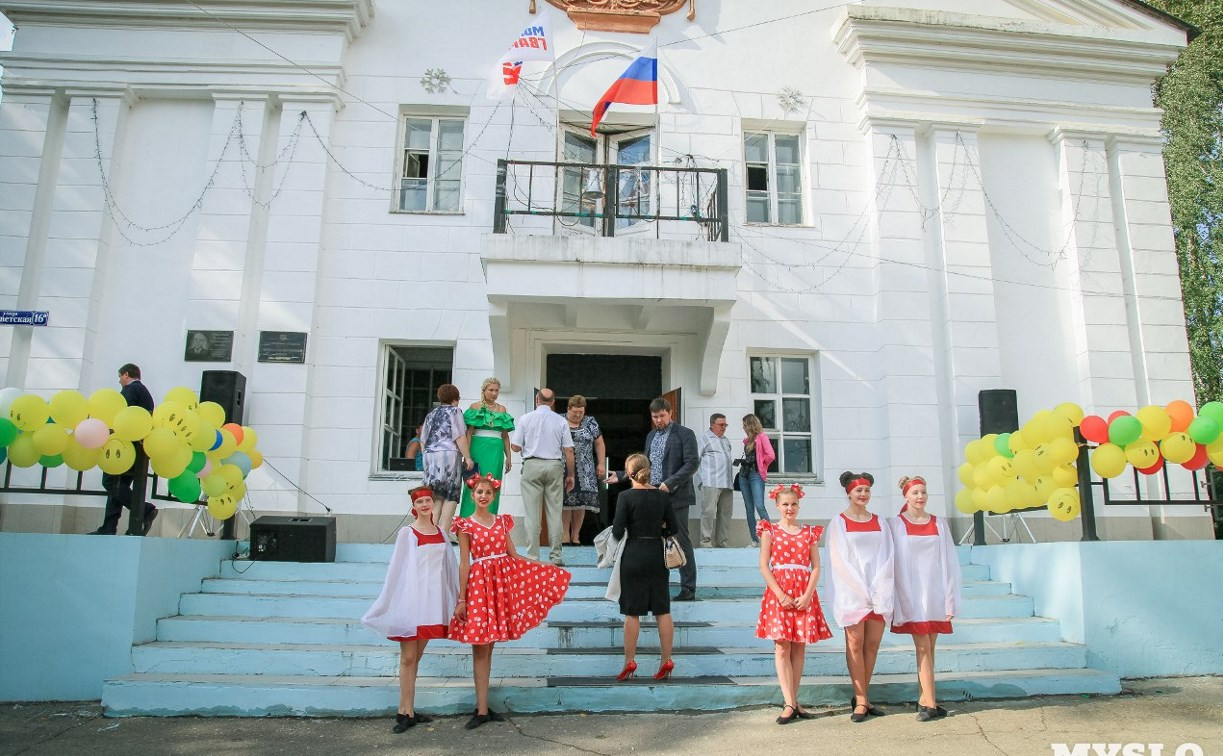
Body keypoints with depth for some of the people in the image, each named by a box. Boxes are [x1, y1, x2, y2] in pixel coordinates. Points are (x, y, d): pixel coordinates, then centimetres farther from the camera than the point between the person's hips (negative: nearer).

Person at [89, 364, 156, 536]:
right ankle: (108, 529, 6)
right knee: (118, 485, 9)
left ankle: (144, 510, -19)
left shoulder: (129, 389, -2)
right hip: (141, 447, 9)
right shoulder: (145, 392, 25)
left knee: (110, 482, -9)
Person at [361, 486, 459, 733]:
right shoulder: (407, 533, -4)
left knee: (416, 657, 10)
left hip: (432, 601, 5)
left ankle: (407, 710, 16)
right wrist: (387, 603, -8)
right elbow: (396, 568, -6)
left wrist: (458, 598, 12)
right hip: (410, 600, -5)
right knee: (408, 658, 0)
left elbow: (450, 566, 13)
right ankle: (406, 712, 5)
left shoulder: (440, 532, 10)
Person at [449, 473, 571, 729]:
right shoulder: (466, 525, -1)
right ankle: (482, 709, 1)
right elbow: (464, 563, -4)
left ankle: (483, 706, 15)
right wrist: (461, 599, -7)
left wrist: (549, 569, 11)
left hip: (502, 582, 4)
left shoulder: (502, 521, 10)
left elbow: (515, 557, 13)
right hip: (479, 583, -4)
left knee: (489, 646, 8)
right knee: (480, 648, -2)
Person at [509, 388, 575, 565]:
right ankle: (555, 555, 6)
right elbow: (569, 451, 2)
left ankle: (532, 556, 0)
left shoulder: (525, 418, 2)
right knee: (554, 512, 4)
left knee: (532, 513, 1)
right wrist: (570, 475, 10)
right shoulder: (561, 421, 3)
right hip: (555, 466, 1)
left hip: (532, 465, -1)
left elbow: (515, 446, 2)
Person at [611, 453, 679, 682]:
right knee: (662, 610, 9)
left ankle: (629, 661, 10)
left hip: (634, 557, -3)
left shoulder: (626, 496, -11)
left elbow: (617, 532, -13)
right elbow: (674, 528, 2)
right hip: (657, 556, 3)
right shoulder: (662, 496, 0)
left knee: (632, 612, 5)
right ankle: (666, 661, 13)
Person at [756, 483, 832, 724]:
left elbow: (816, 567, 5)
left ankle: (794, 701, 13)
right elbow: (764, 566, -3)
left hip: (804, 595, 2)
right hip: (778, 593, -2)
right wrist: (781, 596, -12)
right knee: (782, 648, -5)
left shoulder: (810, 532, 10)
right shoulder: (769, 531, 4)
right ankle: (790, 704, -3)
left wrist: (807, 595, -9)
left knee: (799, 648, 5)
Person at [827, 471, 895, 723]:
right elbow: (840, 560, -4)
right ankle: (861, 700, 2)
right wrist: (862, 590, -11)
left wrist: (878, 590, -6)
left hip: (879, 593, 4)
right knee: (855, 644, -4)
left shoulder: (879, 523, 12)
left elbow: (886, 558, 6)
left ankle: (860, 697, 14)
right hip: (851, 593, -3)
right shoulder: (838, 523, 2)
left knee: (872, 645, 3)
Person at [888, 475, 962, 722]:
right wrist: (901, 602, -8)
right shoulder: (896, 524, -1)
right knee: (923, 647, -6)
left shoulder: (939, 525, 8)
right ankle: (930, 703, -6)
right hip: (911, 595, -3)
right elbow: (895, 563, -3)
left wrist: (950, 600, 2)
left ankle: (924, 697, 17)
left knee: (928, 647, 7)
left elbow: (949, 562, 7)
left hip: (935, 594, 3)